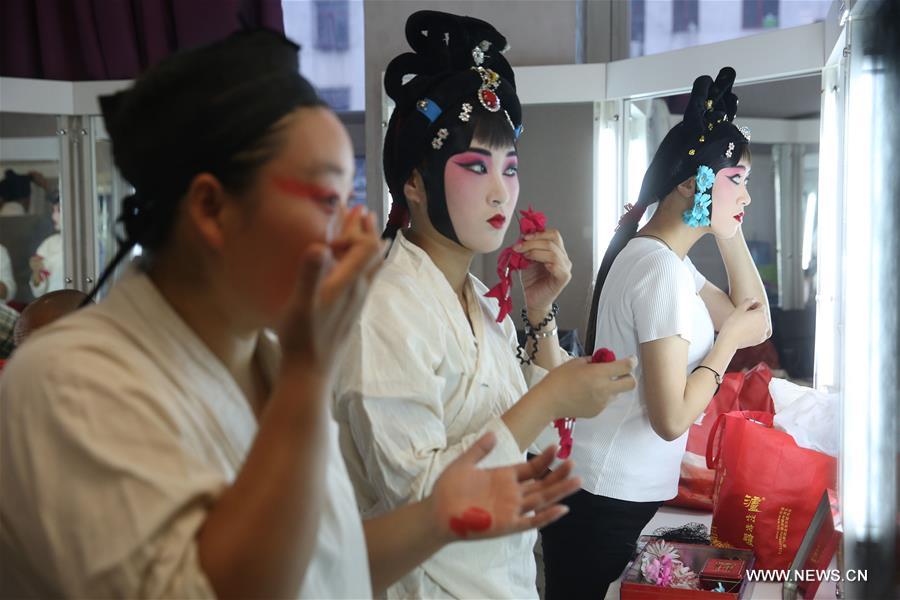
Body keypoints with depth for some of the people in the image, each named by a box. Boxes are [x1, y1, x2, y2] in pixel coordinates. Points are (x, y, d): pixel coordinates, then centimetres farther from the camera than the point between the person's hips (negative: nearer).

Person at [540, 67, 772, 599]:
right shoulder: (662, 269, -20)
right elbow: (672, 418, -23)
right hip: (609, 503, -9)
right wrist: (728, 339, -11)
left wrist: (731, 236, 8)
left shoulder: (664, 256, 10)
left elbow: (757, 323, 15)